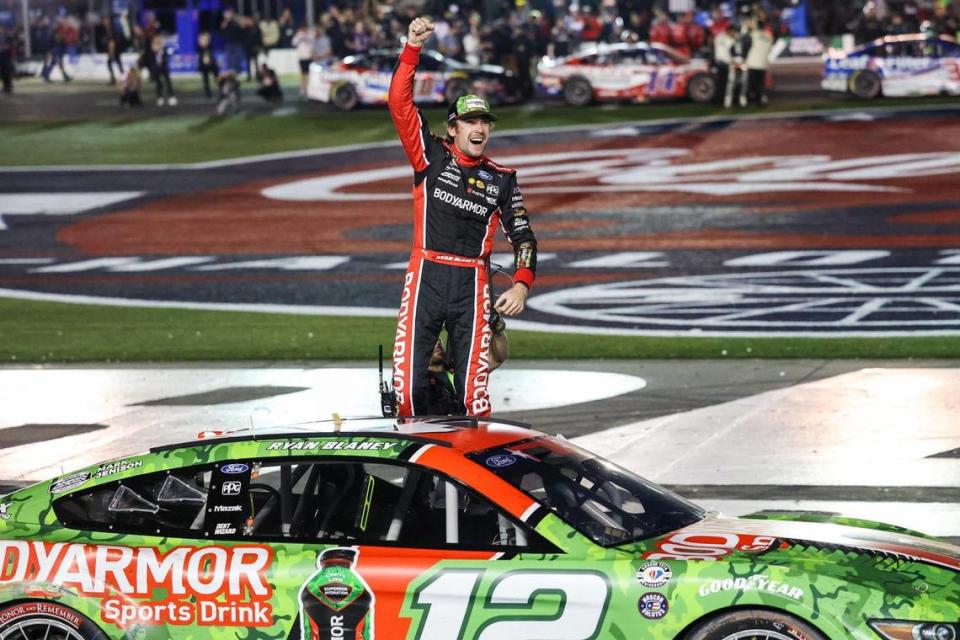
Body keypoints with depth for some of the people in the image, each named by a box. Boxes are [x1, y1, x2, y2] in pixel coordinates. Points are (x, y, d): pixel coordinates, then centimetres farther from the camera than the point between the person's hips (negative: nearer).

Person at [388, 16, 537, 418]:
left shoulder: (501, 180, 11)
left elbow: (522, 236, 13)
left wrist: (521, 284, -2)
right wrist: (412, 48, -11)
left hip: (472, 283, 1)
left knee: (473, 388, -2)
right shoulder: (431, 156, 6)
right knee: (408, 382, -8)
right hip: (426, 275, -1)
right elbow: (400, 103, -2)